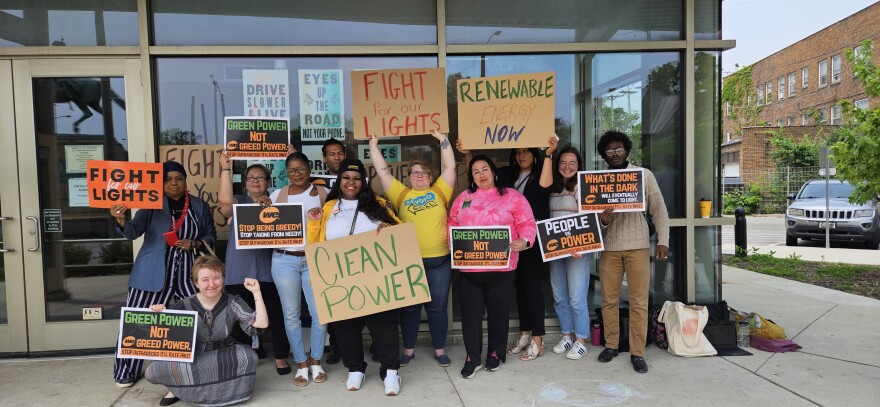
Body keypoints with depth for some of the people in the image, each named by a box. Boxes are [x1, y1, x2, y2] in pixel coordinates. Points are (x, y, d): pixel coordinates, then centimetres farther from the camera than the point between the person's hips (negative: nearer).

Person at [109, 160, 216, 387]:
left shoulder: (200, 207, 6)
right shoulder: (152, 204, -1)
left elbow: (211, 235, 11)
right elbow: (133, 232, -12)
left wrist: (195, 244, -9)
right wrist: (121, 220, -33)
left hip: (188, 273, 2)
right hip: (154, 273, -1)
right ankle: (126, 371, 20)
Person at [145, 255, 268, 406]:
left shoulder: (233, 303, -5)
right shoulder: (184, 306, -4)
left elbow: (261, 323, -15)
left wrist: (256, 292, -20)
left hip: (223, 360, -1)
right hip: (189, 360, 1)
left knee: (248, 356, -31)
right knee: (154, 371, -25)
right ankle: (179, 388, 8)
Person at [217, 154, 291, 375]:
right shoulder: (239, 202, 8)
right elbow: (225, 201, -16)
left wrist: (269, 208, -16)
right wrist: (226, 168, -16)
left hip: (268, 269, 0)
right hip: (240, 271, 0)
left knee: (276, 314, 1)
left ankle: (280, 357, 12)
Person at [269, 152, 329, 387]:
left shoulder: (321, 193, 4)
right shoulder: (278, 195, 8)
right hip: (284, 260, 1)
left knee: (320, 312, -1)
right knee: (291, 314, 6)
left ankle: (315, 361, 19)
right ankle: (301, 364, 20)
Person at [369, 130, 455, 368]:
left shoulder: (439, 191, 7)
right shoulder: (402, 194, 7)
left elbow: (450, 166, 4)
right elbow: (382, 172, 7)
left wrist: (442, 138, 3)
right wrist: (374, 145, 8)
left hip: (439, 261, 0)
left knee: (437, 306, 10)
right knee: (409, 306, 11)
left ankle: (440, 350, 23)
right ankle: (409, 350, 25)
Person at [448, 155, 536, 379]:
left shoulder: (512, 196, 2)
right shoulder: (463, 198, 12)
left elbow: (527, 223, -1)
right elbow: (452, 225, 16)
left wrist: (523, 241, -19)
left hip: (500, 267, -2)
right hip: (468, 268, 2)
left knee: (498, 311, 10)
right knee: (470, 311, 5)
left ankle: (495, 353, 28)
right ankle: (472, 357, 18)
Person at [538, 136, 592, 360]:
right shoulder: (554, 187, 12)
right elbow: (544, 184, -12)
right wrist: (549, 153, -12)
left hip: (578, 249, -6)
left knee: (577, 298, -3)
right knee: (559, 297, 12)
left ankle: (581, 341, 11)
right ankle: (567, 336, 27)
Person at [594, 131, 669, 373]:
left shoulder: (644, 175, 5)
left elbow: (659, 210, 5)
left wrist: (663, 240, -4)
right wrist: (602, 220, -17)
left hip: (638, 246, -1)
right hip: (609, 247, 1)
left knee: (639, 301, 0)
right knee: (609, 299, 7)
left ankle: (637, 352, 9)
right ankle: (611, 345, 21)